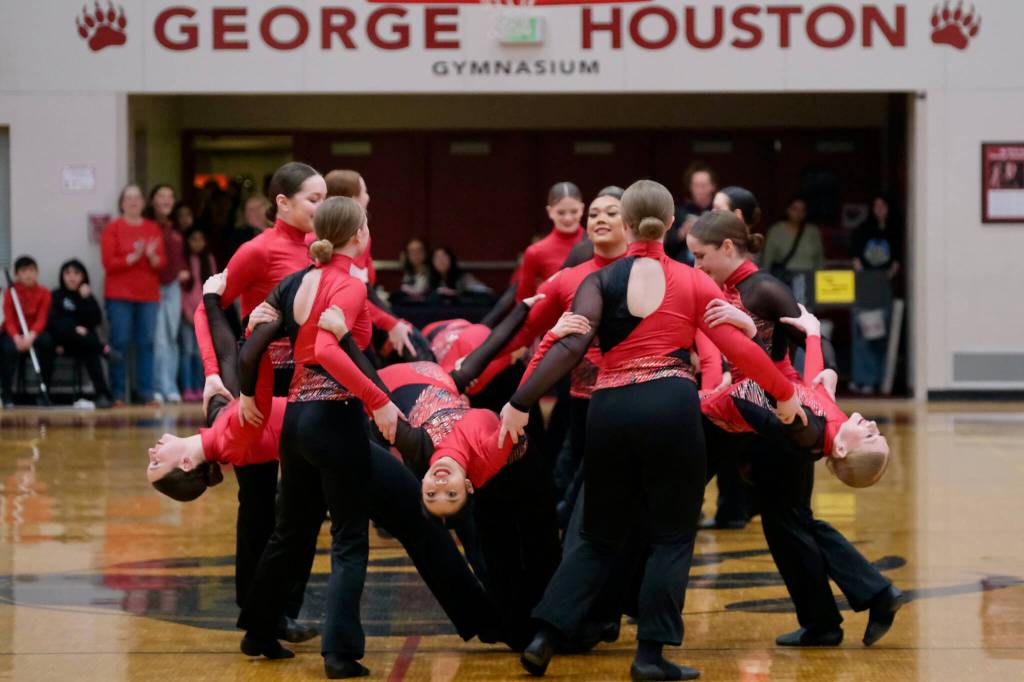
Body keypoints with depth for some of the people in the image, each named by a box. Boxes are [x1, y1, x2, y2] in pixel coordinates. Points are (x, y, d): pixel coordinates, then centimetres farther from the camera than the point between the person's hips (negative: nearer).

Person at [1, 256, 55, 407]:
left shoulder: (44, 293, -2)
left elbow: (42, 319, -11)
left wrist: (31, 336, -32)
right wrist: (17, 338, -31)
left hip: (35, 333, 1)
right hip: (14, 333, 0)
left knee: (47, 341, -33)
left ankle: (43, 394, -23)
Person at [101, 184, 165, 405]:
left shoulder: (153, 228, 12)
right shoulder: (113, 228, 2)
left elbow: (161, 263, 9)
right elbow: (109, 263, -5)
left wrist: (152, 256, -12)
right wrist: (133, 257, -16)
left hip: (148, 295, 3)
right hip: (120, 296, -3)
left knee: (146, 343, -2)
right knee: (120, 343, -5)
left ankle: (146, 392, 1)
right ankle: (117, 394, -1)